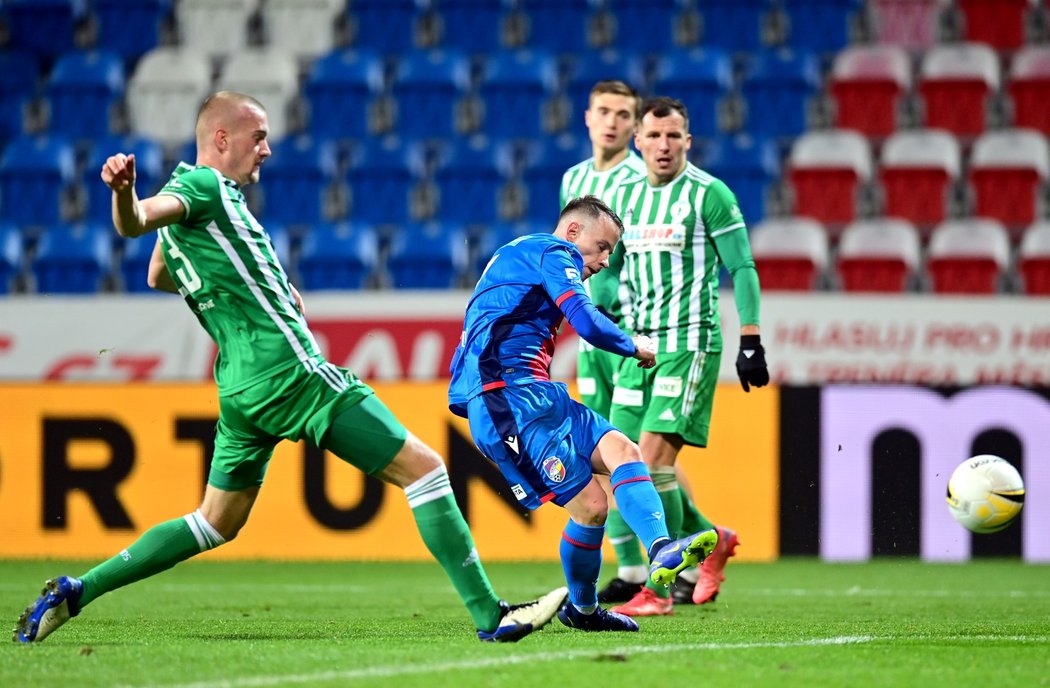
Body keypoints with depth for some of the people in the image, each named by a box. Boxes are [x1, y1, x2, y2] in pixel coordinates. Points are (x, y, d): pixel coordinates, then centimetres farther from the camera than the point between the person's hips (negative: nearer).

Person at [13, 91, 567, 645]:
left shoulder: (197, 192, 19)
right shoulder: (204, 185, -8)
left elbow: (158, 276, 35)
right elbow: (134, 224, -26)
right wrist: (123, 191, -48)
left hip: (240, 388, 10)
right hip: (291, 372, -10)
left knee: (217, 522, 17)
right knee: (422, 467, -6)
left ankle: (75, 592, 8)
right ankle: (490, 615, -8)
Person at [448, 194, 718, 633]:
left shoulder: (516, 256, 32)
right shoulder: (552, 251, 2)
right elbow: (587, 323, -12)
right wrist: (635, 348, 6)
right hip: (510, 397, -10)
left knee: (619, 449, -12)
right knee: (589, 504, -13)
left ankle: (660, 550, -27)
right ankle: (581, 609, 1)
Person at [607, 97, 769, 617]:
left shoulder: (709, 194, -5)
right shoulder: (626, 195, 12)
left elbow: (743, 270, -5)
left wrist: (750, 344, -10)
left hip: (690, 344, -7)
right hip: (639, 342, 7)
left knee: (652, 457, -16)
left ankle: (658, 590, -11)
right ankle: (713, 539, 27)